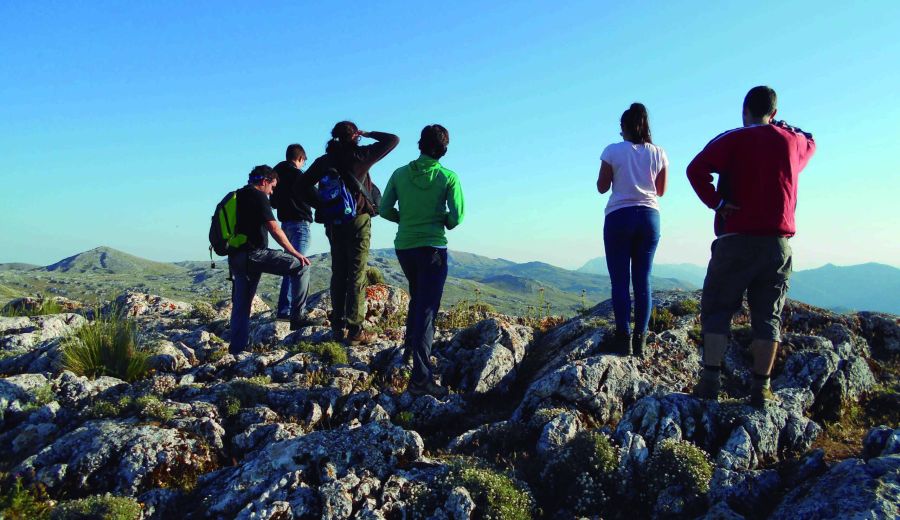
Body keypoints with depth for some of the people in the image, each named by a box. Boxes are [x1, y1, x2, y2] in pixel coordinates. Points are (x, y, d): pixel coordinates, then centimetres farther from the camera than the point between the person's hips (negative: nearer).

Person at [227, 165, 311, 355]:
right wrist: (295, 253, -11)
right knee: (300, 265, -4)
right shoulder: (258, 196, -6)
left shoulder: (235, 196, 21)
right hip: (253, 253, -9)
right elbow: (274, 230, -14)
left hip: (235, 256, 9)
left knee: (241, 304, 13)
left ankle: (236, 349, 16)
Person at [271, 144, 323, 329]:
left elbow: (273, 202, 21)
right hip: (299, 223, -9)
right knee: (301, 268, -12)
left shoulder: (277, 173, 12)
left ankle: (283, 310, 22)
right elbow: (315, 199, -15)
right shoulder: (297, 174, -13)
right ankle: (299, 315, -17)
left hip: (285, 224, 9)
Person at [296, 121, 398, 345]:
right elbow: (393, 140, 0)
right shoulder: (360, 155, -6)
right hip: (358, 221, -4)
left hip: (333, 223, 5)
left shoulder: (324, 161, 6)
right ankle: (355, 330, -3)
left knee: (338, 273, 12)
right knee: (357, 275, -3)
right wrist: (369, 134, 11)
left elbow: (298, 186, 7)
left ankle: (338, 327, 16)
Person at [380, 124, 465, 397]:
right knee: (426, 309, -4)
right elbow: (457, 216, -12)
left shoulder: (400, 174, 2)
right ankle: (421, 377, -7)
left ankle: (410, 347, 34)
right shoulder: (448, 177, -7)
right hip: (432, 248, -4)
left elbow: (385, 210, 1)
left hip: (403, 246, 4)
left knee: (417, 297, 29)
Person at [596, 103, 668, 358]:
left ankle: (623, 337, -5)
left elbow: (602, 187, 0)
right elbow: (661, 190, 12)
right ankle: (640, 340, 4)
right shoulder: (658, 154, 5)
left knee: (620, 280, -1)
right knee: (643, 279, 5)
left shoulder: (613, 151, -4)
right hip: (649, 216, 3)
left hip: (619, 216, -3)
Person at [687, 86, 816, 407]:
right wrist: (779, 125, 37)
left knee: (717, 309, 4)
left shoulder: (733, 140, -2)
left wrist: (715, 202, -10)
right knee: (768, 317, 6)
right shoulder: (793, 141, 10)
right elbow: (810, 143, 36)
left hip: (736, 239, -3)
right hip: (778, 242, 3)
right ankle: (761, 388, 7)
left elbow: (696, 168, -18)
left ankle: (710, 380, -1)